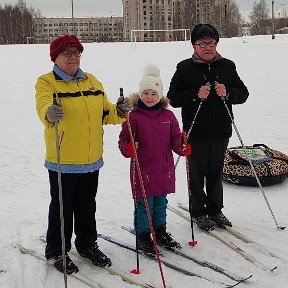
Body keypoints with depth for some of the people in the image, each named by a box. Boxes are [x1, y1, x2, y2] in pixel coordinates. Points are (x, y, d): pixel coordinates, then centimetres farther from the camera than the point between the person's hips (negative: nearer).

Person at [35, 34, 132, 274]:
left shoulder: (92, 81, 10)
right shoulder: (47, 82, -8)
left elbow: (104, 113, 11)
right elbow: (44, 106, -28)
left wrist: (119, 111, -9)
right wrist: (50, 113, -51)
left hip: (91, 159, 5)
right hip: (62, 160, -5)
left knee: (87, 206, 19)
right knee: (62, 207, 7)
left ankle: (87, 244, 37)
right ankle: (56, 251, 25)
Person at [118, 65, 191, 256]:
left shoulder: (168, 115, 5)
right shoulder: (134, 116, -8)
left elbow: (175, 138, 8)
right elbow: (124, 139, -5)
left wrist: (182, 148, -11)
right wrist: (128, 149, -25)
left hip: (164, 168, 4)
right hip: (143, 169, -4)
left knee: (161, 202, 18)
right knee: (144, 203, 3)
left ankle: (160, 231, 35)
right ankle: (143, 236, 18)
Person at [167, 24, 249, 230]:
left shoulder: (227, 66, 8)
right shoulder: (185, 68, -2)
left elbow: (243, 93, 9)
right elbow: (173, 98, -6)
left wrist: (228, 93, -12)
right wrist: (196, 95, -20)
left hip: (221, 132, 3)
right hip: (196, 132, -3)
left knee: (216, 172, 13)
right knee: (197, 173, 5)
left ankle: (215, 210, 27)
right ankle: (199, 212, 20)